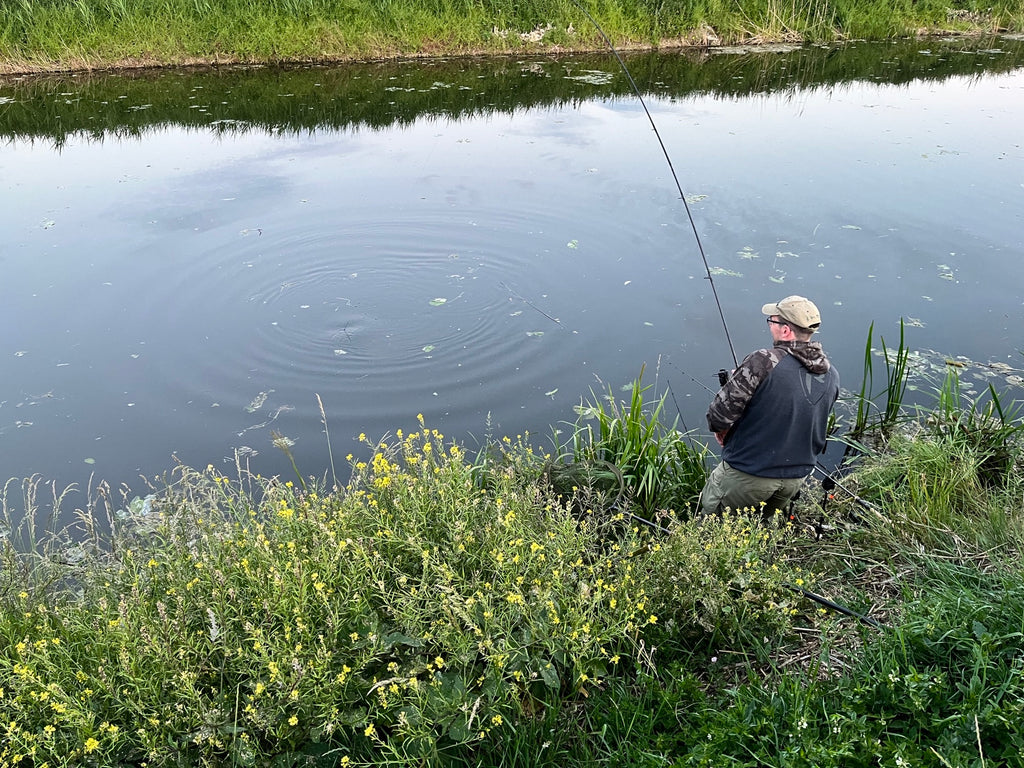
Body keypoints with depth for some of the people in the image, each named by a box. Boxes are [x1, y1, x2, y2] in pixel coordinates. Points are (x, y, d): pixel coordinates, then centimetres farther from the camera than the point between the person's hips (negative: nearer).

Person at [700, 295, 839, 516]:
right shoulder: (831, 375, -1)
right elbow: (815, 426, 12)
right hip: (797, 477, 6)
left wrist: (720, 428, 1)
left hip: (748, 474, -6)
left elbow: (719, 414, -21)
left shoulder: (764, 362, -23)